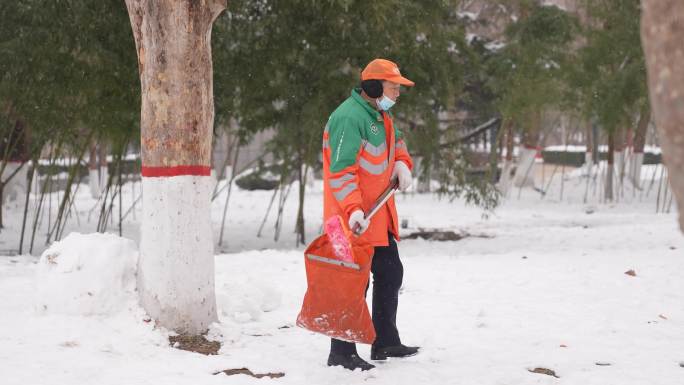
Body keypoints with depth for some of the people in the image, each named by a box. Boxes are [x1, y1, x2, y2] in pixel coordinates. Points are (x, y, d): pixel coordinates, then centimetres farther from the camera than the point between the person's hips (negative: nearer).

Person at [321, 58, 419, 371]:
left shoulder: (380, 116, 14)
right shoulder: (349, 117, -19)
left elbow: (395, 141, 32)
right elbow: (341, 169, -25)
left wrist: (401, 163, 10)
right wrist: (353, 210, -33)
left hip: (378, 215, 11)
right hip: (353, 220, -11)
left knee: (391, 273, 17)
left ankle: (385, 343, 30)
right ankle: (342, 353, -1)